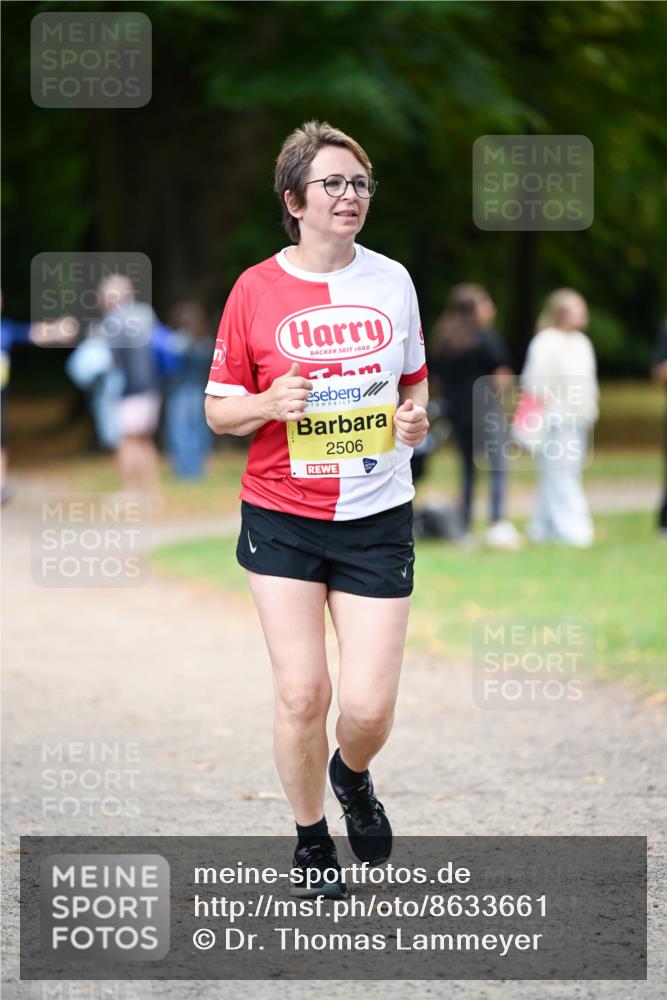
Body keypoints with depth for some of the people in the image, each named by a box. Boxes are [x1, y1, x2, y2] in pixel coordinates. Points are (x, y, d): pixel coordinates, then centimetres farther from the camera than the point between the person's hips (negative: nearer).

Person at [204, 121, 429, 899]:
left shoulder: (392, 280, 3)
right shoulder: (257, 289, -4)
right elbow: (218, 409, 1)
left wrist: (416, 416, -5)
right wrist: (270, 403, -19)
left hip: (377, 519, 1)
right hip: (282, 519, -1)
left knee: (369, 706, -4)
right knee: (302, 694, -2)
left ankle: (352, 775, 32)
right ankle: (311, 841, 21)